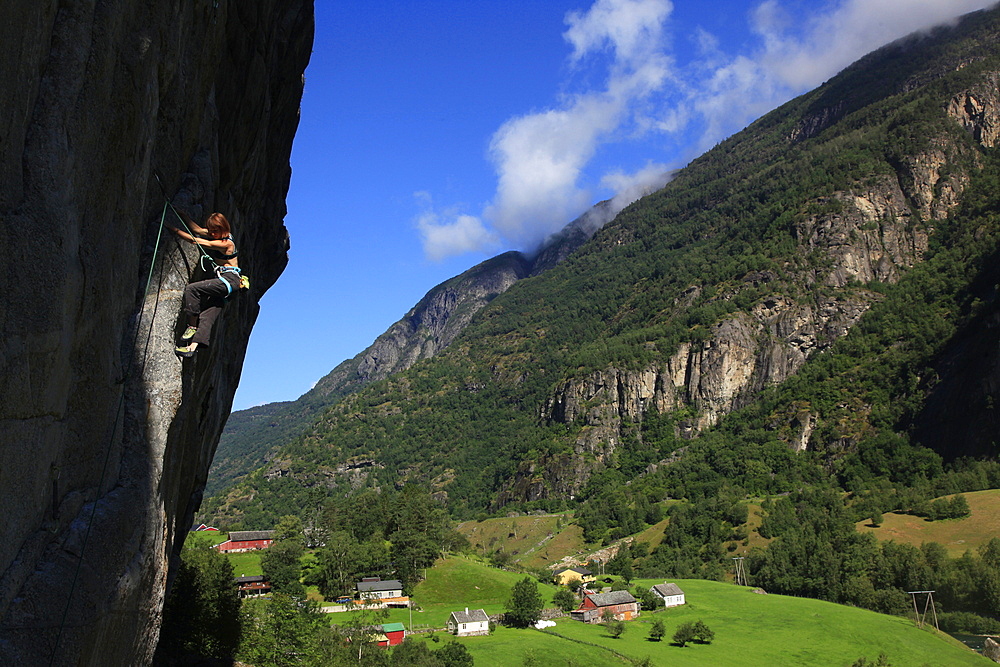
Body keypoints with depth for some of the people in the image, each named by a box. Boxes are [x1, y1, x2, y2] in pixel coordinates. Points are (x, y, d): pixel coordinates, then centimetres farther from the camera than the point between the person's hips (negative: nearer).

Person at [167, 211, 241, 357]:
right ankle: (193, 345, -16)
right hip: (222, 281, 10)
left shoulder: (227, 244, -14)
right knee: (207, 315, -5)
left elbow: (195, 241, -13)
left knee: (192, 288, -22)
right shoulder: (218, 236, 12)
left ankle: (192, 326, -15)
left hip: (230, 280, -10)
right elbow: (197, 230, 22)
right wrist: (183, 215, 19)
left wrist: (175, 230, -8)